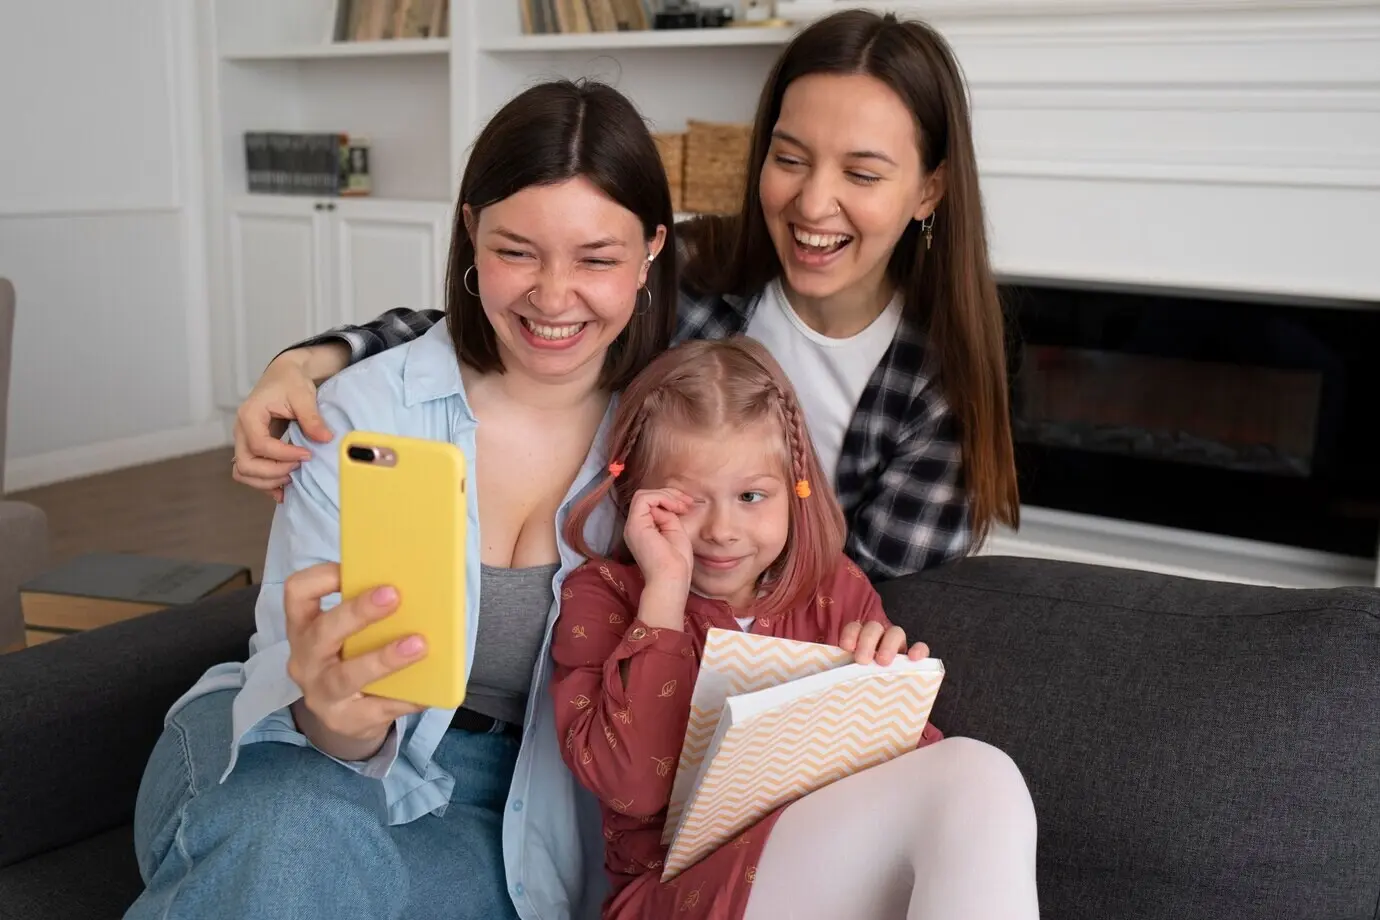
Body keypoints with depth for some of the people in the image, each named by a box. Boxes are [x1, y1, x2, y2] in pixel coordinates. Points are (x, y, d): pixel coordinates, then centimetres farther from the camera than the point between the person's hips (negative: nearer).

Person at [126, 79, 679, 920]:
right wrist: (335, 718, -38)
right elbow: (293, 681, -15)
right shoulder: (366, 410, -11)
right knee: (296, 838, -36)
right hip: (304, 769, -1)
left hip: (501, 815, 1)